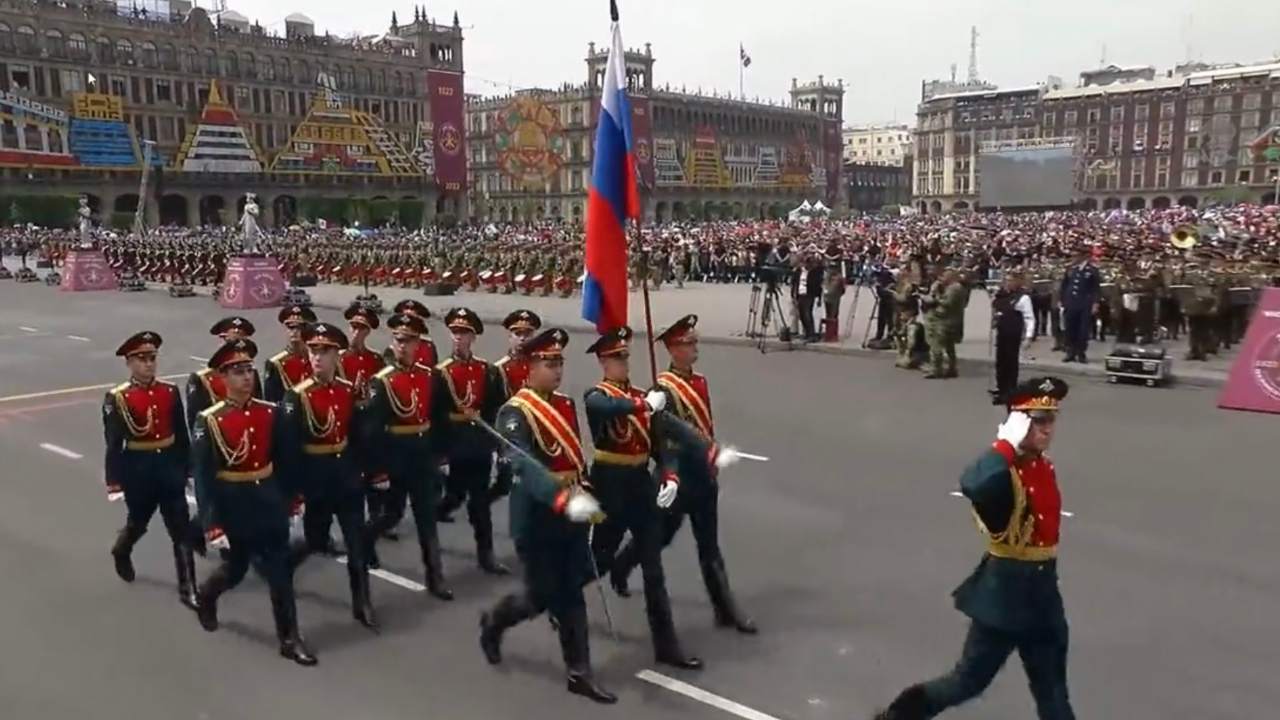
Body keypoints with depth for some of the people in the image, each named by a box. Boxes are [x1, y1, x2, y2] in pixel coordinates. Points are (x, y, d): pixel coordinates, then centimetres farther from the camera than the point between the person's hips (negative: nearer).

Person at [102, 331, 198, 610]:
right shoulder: (117, 398, -9)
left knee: (181, 529, -1)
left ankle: (188, 589, 5)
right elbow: (113, 442, -10)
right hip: (138, 470, -2)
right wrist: (114, 481, -11)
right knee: (138, 522, 21)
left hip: (169, 466, 2)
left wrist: (185, 468, 9)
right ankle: (121, 552, 56)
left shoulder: (170, 392, 1)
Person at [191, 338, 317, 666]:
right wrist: (212, 525, -17)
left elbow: (284, 459, 6)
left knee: (280, 573, 5)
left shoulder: (271, 413, -3)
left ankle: (289, 639, 16)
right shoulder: (209, 422, -14)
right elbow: (202, 477, -14)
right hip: (233, 509, -3)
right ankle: (205, 596, 51)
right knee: (235, 569, 16)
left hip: (270, 504, 3)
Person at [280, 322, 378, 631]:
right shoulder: (297, 396, -14)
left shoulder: (350, 391, -1)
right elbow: (288, 445, -14)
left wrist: (363, 469, 8)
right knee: (316, 541, 9)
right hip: (315, 478, -4)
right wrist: (292, 489, -14)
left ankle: (362, 604, 15)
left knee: (357, 542, 5)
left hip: (347, 474, 4)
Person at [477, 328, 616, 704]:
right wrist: (564, 499, -46)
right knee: (542, 596, 4)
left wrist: (587, 496, 8)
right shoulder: (515, 413, -17)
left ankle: (580, 673, 18)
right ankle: (493, 622, 35)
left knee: (570, 593, 10)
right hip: (537, 517, -6)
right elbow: (524, 464, -34)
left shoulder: (566, 405, 9)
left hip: (570, 514, 7)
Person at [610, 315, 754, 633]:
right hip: (678, 475, -6)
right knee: (659, 535, 10)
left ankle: (726, 608, 14)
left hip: (703, 475, 7)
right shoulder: (663, 388, -16)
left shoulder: (700, 382, 8)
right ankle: (620, 568, 36)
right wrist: (716, 456, -31)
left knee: (709, 545, 9)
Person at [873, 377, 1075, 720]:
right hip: (1005, 590, -8)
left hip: (1043, 589, 8)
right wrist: (1008, 444, -39)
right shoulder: (1003, 473, -22)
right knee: (969, 680, 5)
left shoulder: (1045, 467, 5)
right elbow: (972, 485, -49)